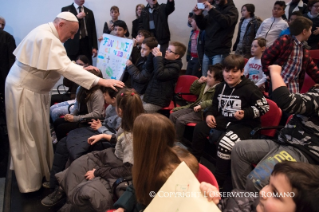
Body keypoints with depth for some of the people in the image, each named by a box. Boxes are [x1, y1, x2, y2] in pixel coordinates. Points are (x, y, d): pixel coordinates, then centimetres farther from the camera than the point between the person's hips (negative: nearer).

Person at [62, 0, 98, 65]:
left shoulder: (89, 12, 16)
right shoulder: (66, 10, 6)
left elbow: (93, 30, 13)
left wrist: (94, 47, 4)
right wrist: (77, 17, -11)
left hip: (86, 44, 3)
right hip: (72, 45, -3)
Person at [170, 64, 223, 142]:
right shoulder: (205, 84, 11)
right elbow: (192, 91, 25)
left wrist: (201, 105, -33)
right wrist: (198, 82, 9)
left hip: (204, 112, -9)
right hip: (195, 107, 9)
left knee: (180, 120, -22)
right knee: (173, 115, -1)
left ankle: (176, 141, -2)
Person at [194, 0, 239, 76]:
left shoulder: (231, 10, 2)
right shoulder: (214, 9, 19)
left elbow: (226, 22, -20)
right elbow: (202, 26, 17)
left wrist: (211, 10, -26)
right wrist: (198, 15, -1)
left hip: (220, 53, -6)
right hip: (207, 52, 6)